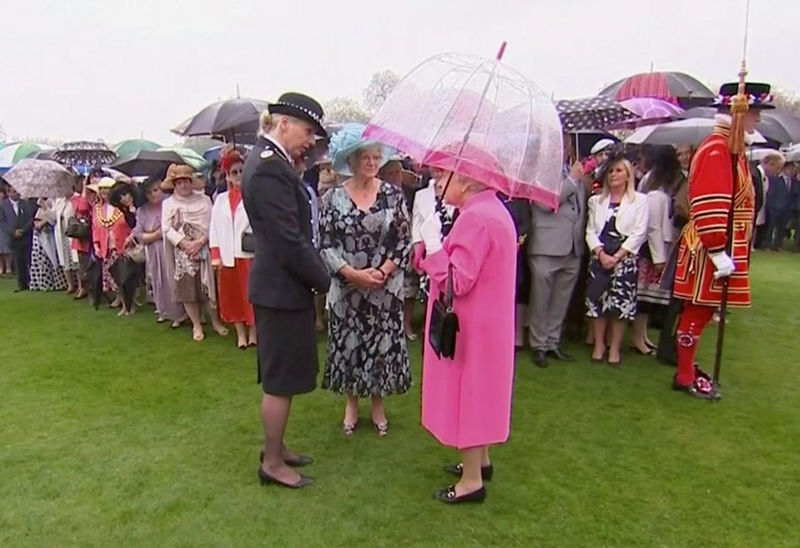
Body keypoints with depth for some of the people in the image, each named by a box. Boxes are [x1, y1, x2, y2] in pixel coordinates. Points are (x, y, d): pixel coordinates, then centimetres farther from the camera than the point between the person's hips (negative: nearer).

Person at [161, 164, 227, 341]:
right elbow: (167, 229, -3)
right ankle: (197, 325, 15)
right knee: (187, 290, 3)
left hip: (203, 251, -1)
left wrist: (200, 241, -16)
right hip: (182, 253, 1)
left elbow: (211, 224, -2)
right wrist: (185, 244, -15)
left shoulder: (204, 199, 5)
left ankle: (215, 321, 16)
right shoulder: (168, 203, 7)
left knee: (208, 287, 1)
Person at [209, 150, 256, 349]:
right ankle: (240, 333, 21)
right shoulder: (221, 199, 10)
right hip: (227, 256, 4)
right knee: (232, 296, 10)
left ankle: (252, 332, 18)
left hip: (249, 254, -4)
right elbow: (214, 228, 8)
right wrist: (215, 255, 0)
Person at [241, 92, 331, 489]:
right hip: (282, 288, -11)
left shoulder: (265, 159, 11)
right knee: (281, 380, 4)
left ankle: (275, 448, 37)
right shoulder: (271, 168, -21)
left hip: (277, 283, 11)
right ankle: (272, 464, 21)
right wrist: (325, 280, -11)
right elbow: (290, 240, -23)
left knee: (280, 377, 21)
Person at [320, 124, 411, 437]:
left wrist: (382, 272, -14)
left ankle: (378, 406, 27)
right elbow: (326, 245, -4)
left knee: (383, 344, 8)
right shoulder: (333, 198, -2)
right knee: (347, 345, 9)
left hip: (386, 289, 0)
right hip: (346, 288, 0)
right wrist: (355, 274, -15)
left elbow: (404, 240, -1)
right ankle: (351, 405, 29)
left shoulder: (393, 194, 0)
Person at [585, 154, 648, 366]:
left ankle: (615, 348, 6)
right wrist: (601, 254, -9)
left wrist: (617, 257, -11)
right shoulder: (596, 200, 15)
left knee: (621, 302, -3)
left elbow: (639, 233, -3)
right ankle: (598, 345, 11)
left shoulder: (639, 200, 5)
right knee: (597, 300, 0)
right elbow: (590, 231, 7)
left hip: (625, 259, -2)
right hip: (599, 258, 3)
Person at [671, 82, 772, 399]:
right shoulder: (717, 150, -17)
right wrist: (719, 253, -25)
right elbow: (709, 208, -26)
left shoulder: (731, 148, 15)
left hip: (722, 249, 10)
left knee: (702, 311, 16)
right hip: (709, 251, -10)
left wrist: (725, 251, 21)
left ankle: (687, 367, 28)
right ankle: (685, 377, 12)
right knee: (698, 311, 0)